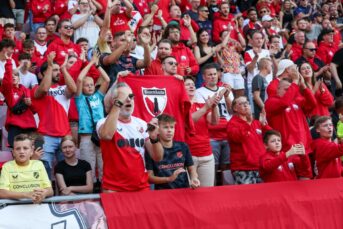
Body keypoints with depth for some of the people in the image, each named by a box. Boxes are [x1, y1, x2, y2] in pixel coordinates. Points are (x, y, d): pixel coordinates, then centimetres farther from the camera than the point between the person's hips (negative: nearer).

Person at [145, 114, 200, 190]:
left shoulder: (183, 147, 9)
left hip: (183, 190, 3)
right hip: (162, 192, -3)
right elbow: (149, 177, -1)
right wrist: (169, 179, -14)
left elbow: (191, 169, 15)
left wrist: (193, 179, -6)